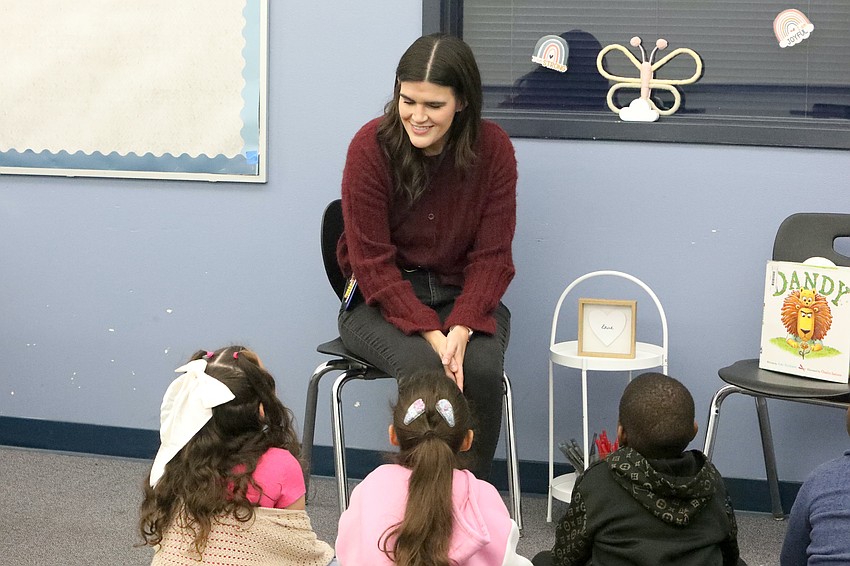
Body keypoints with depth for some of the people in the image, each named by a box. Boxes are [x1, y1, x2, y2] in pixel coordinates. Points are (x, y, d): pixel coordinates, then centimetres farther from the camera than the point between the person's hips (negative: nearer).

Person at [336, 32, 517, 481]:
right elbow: (373, 262, -13)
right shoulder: (372, 145, -13)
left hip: (463, 295, 2)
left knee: (481, 368, -29)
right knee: (422, 365, -32)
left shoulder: (493, 149, -8)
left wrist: (461, 328, -23)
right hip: (380, 298, -2)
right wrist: (431, 333, -24)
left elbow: (491, 256, -6)